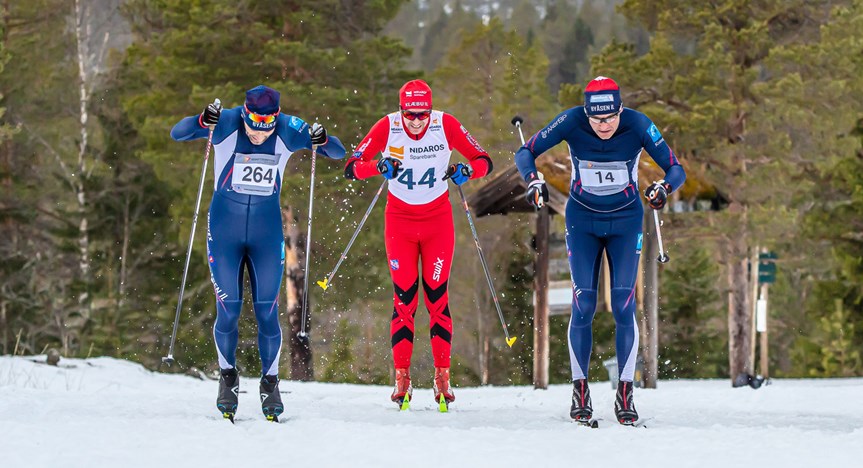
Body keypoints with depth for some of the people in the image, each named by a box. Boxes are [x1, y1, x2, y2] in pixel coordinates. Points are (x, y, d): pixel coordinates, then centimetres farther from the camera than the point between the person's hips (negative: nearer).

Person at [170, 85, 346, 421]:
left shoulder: (288, 131, -11)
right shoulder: (226, 124, -14)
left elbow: (339, 153, -7)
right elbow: (177, 133, -21)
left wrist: (322, 141, -29)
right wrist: (203, 122, -42)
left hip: (267, 230, 1)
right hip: (224, 227, -1)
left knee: (267, 312, -1)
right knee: (228, 311, -1)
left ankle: (270, 382, 14)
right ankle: (228, 377, 20)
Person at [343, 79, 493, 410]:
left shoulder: (447, 125, -13)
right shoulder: (387, 128, -14)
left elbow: (484, 161, -5)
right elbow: (351, 168, -12)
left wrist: (467, 171, -27)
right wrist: (379, 167, -32)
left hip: (438, 220, 0)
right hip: (400, 219, 0)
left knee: (437, 296, -3)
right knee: (404, 298, -4)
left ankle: (442, 378, 2)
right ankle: (402, 379, 0)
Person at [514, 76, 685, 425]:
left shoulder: (638, 125, -21)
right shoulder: (572, 122, -20)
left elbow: (676, 170, -18)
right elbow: (525, 152, -11)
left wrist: (664, 188, -40)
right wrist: (533, 180, -31)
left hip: (625, 221, 0)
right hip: (582, 220, 0)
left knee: (624, 307, -10)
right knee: (583, 305, -7)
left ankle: (625, 394, -3)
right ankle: (580, 391, 4)